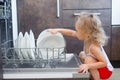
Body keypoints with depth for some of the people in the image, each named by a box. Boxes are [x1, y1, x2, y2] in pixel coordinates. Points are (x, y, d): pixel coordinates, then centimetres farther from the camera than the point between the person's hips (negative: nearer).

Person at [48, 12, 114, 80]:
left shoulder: (94, 47, -34)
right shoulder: (88, 38, -10)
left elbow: (104, 63, -35)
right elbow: (72, 33, 1)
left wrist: (88, 66, -43)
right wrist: (58, 30, -1)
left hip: (106, 71, -9)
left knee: (88, 59, -29)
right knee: (81, 55, 15)